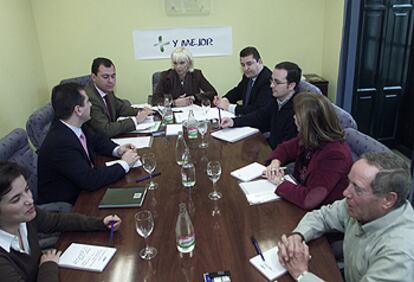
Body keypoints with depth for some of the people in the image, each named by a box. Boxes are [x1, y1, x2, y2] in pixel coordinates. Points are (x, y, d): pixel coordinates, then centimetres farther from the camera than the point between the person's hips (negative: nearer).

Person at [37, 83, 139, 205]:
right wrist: (124, 164, -19)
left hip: (83, 189, 7)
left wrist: (117, 150, -4)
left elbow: (96, 140, 15)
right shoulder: (60, 142, -28)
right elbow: (90, 181, -30)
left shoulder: (74, 126, -5)